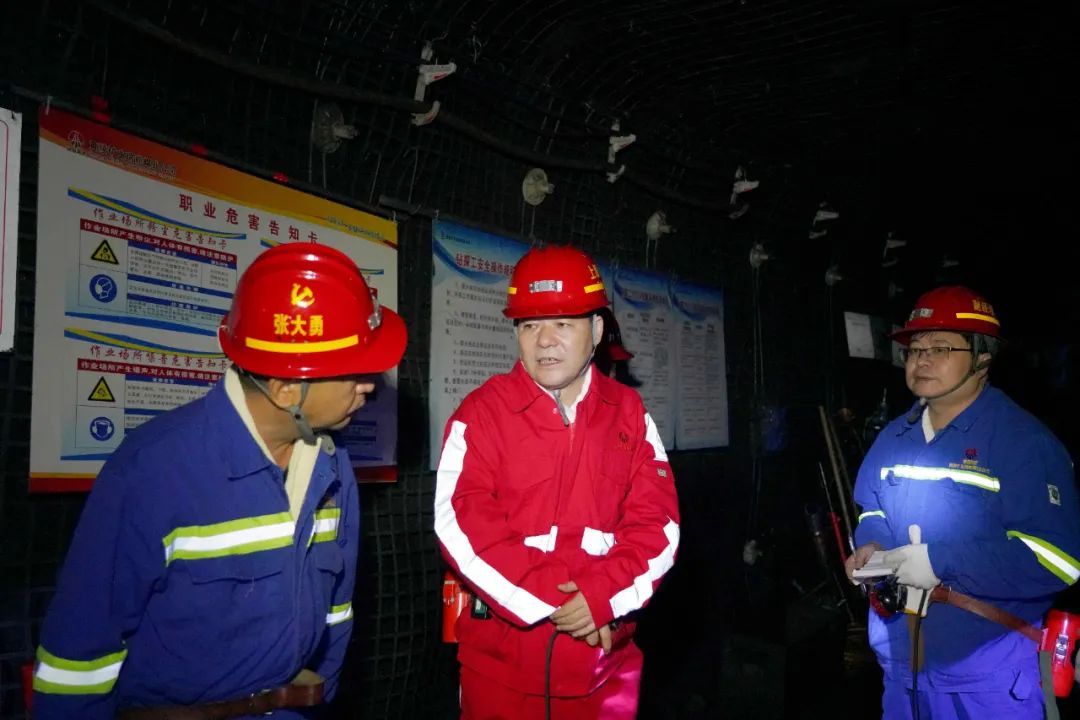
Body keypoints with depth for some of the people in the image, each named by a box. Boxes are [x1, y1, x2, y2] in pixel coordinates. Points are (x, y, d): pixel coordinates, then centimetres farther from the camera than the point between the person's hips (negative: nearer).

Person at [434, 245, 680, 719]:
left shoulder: (630, 414, 3)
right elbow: (462, 525, -15)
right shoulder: (482, 412, -6)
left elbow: (658, 522, -2)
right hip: (502, 660, -2)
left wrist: (601, 596, -17)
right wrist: (552, 599, -17)